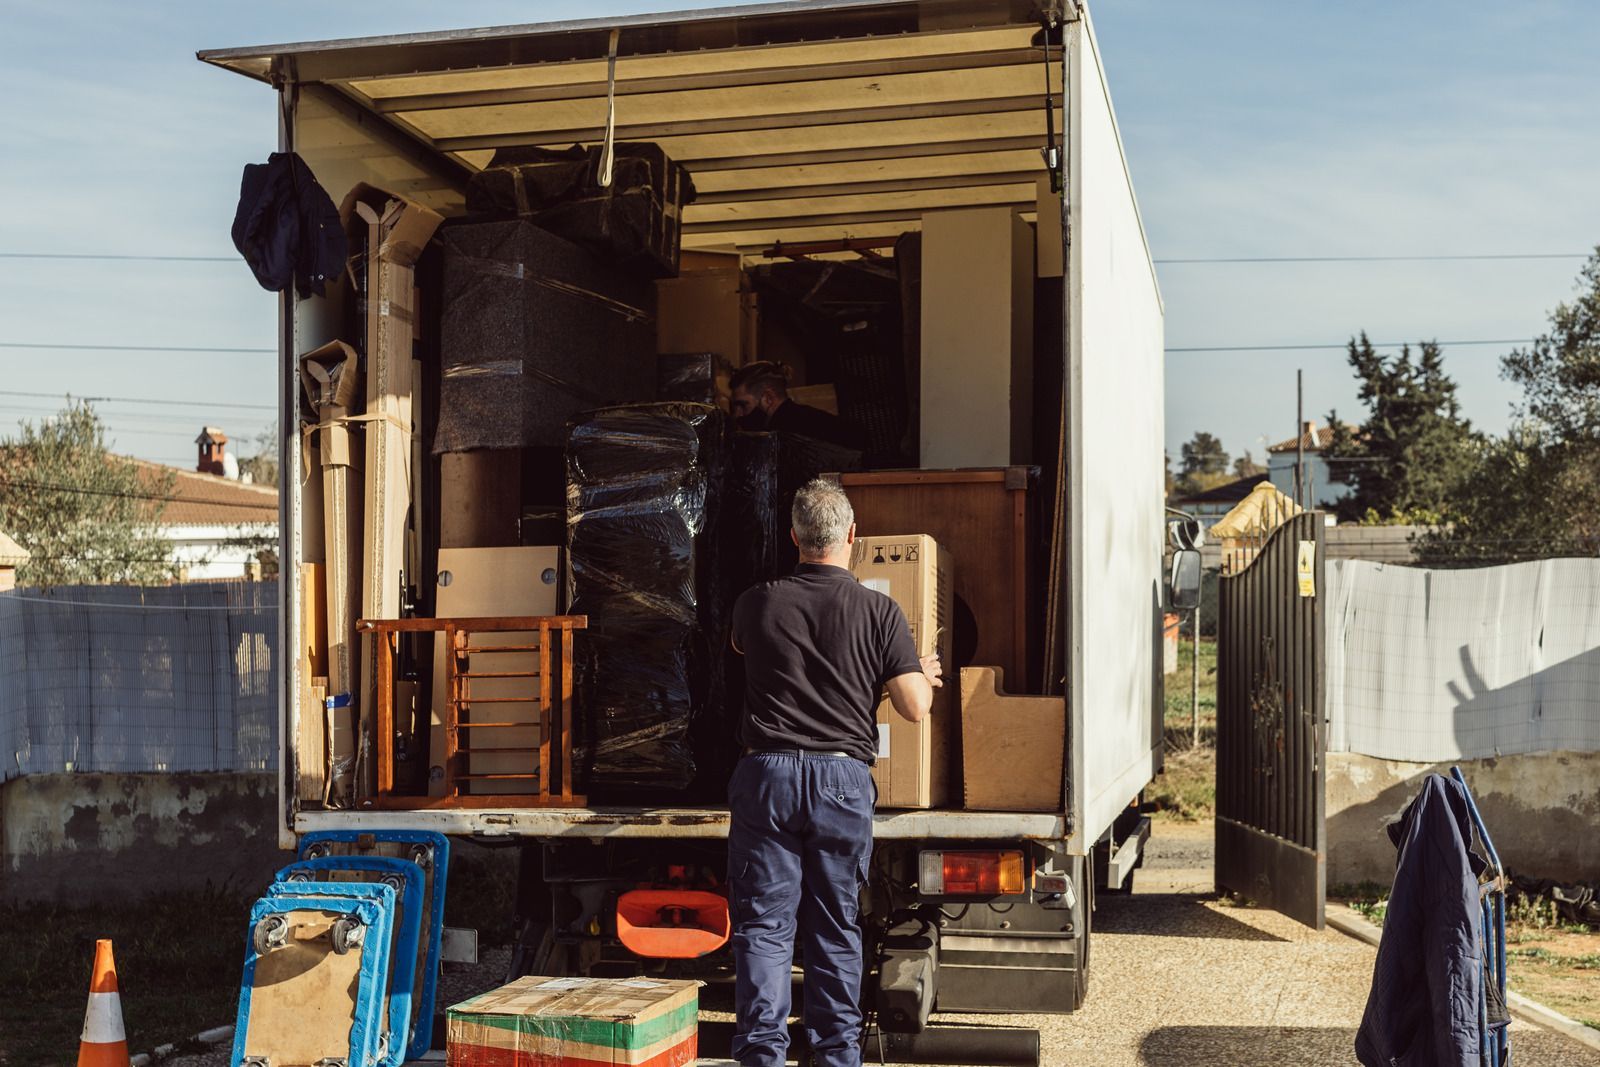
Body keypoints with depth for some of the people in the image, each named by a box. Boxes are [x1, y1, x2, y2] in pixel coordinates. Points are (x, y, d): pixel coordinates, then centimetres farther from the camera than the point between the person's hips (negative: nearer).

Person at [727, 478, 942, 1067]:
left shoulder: (757, 603, 1)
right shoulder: (879, 611, -2)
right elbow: (914, 707, -4)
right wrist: (926, 675, 18)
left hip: (768, 775, 0)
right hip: (843, 779, 0)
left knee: (763, 923, 4)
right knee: (835, 926, 11)